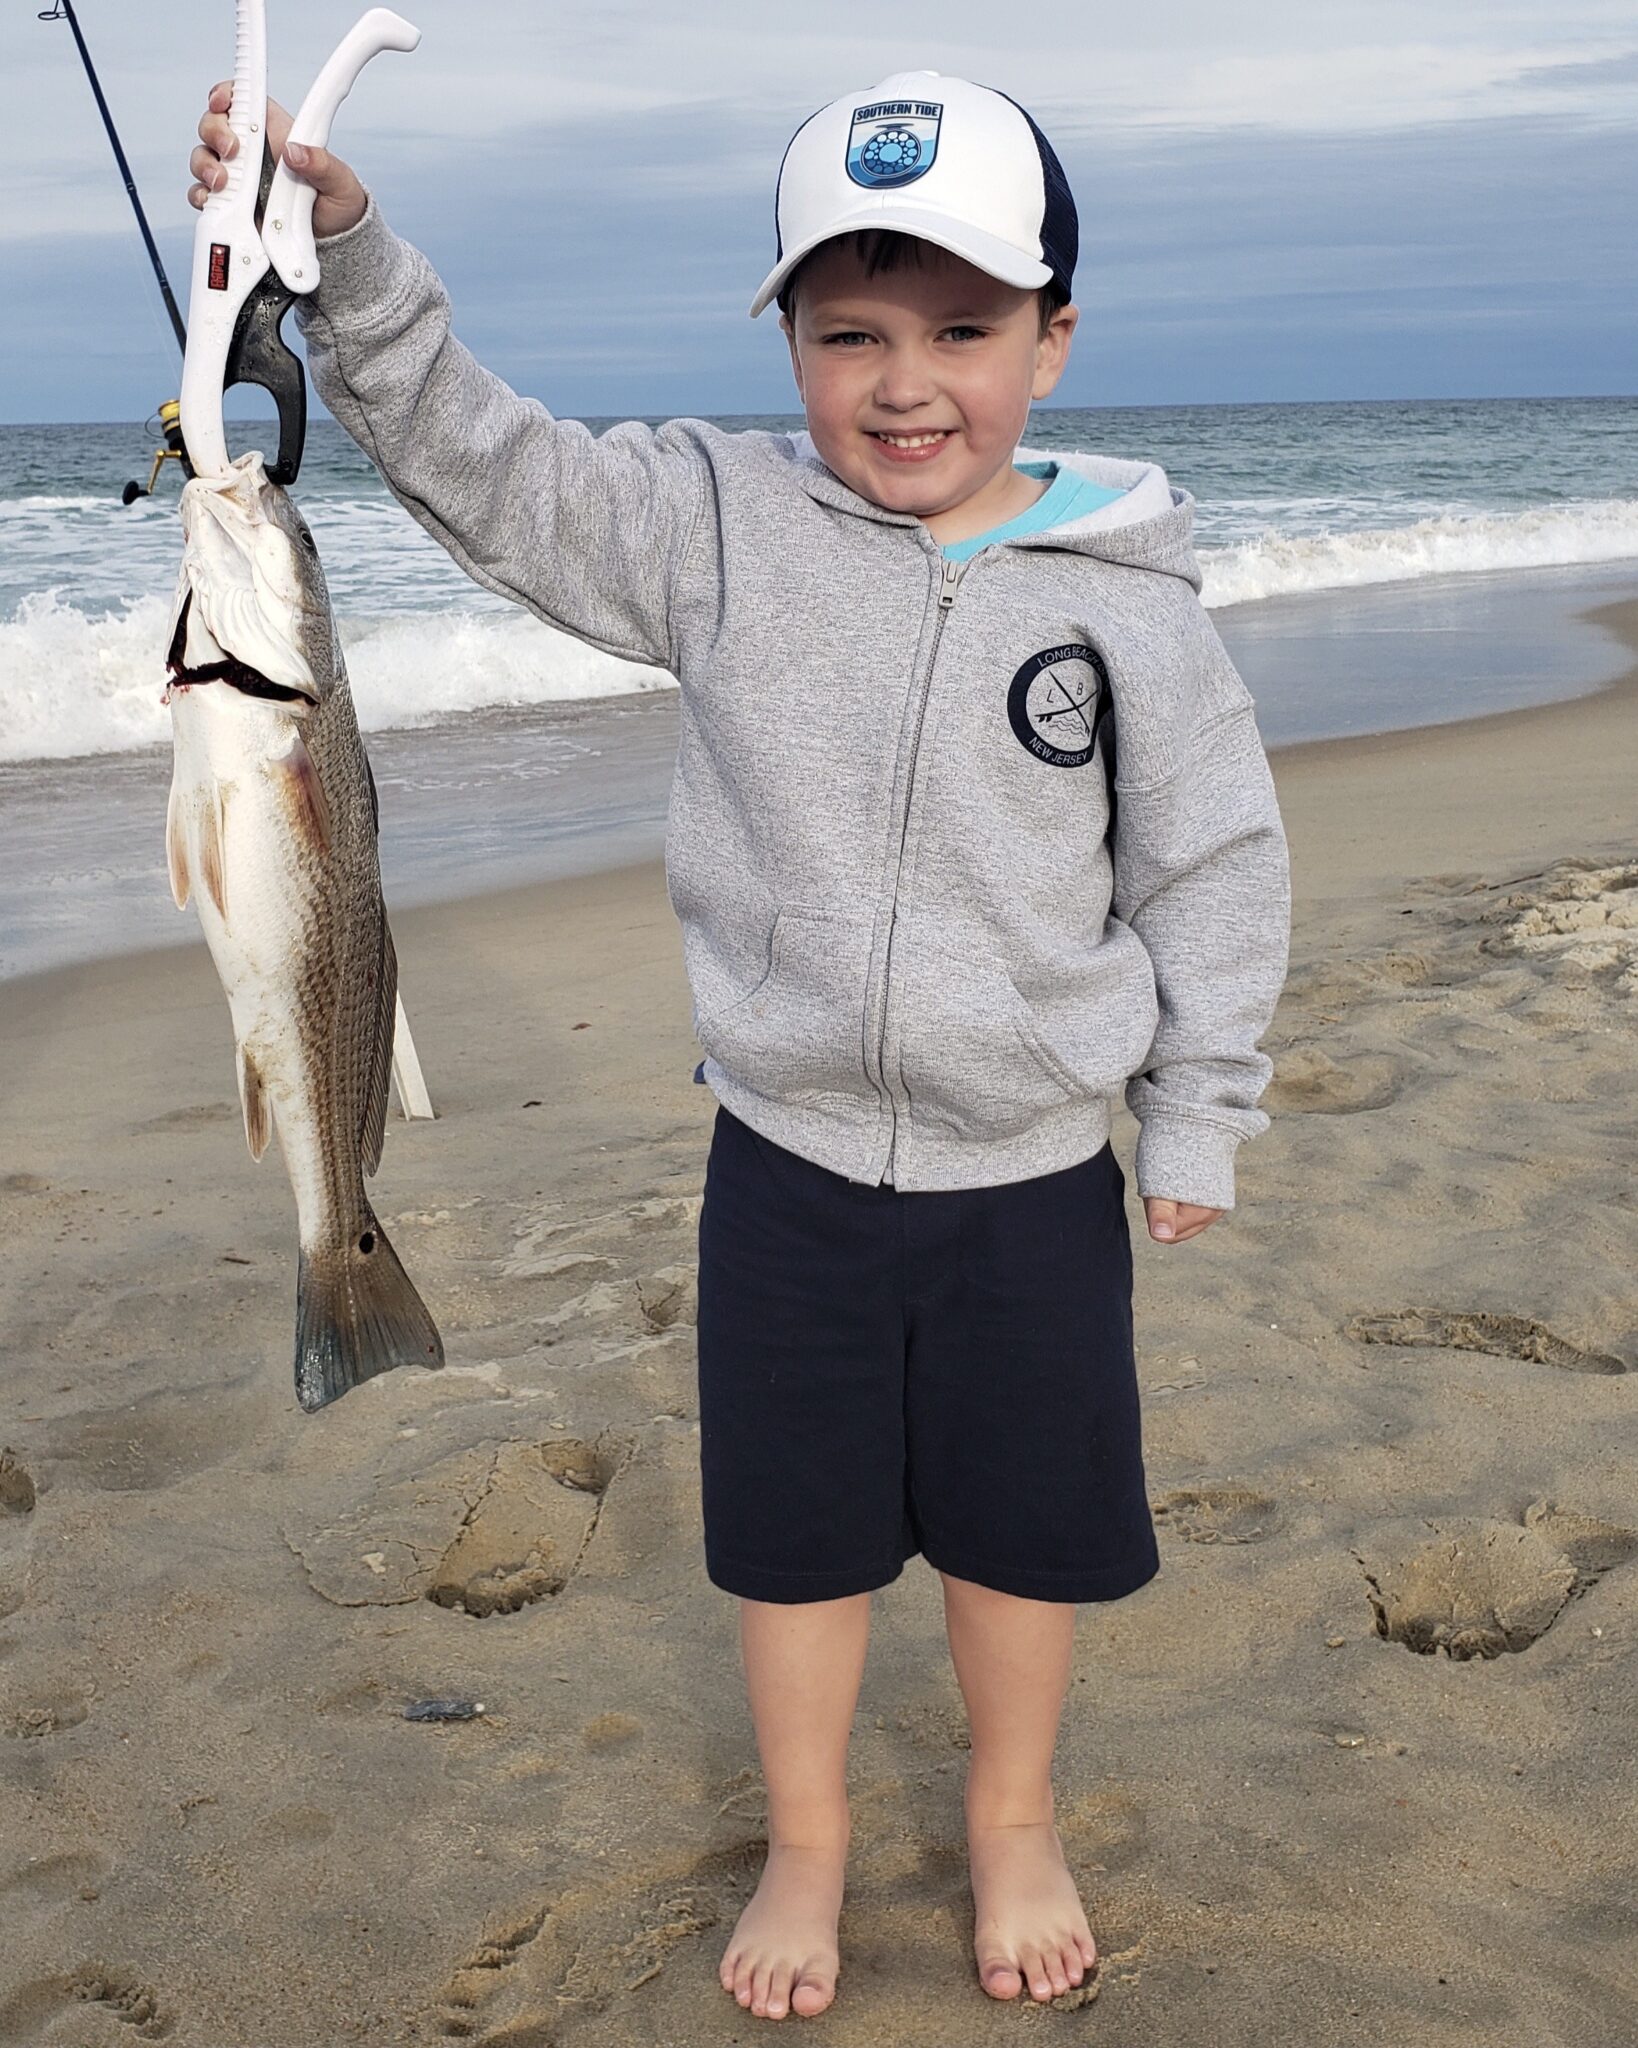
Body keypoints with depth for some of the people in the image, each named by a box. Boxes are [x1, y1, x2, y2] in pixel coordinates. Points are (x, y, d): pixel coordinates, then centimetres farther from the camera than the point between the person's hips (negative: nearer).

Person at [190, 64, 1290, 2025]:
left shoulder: (1129, 601, -8)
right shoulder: (714, 523, -7)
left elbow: (1215, 869, -1)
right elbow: (478, 462, -7)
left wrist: (1198, 1121, 2)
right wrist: (344, 252, -20)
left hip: (1034, 1175, 0)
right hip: (785, 1156, 1)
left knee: (1022, 1522, 16)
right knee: (794, 1522, 16)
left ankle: (1014, 1817, 44)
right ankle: (805, 1838, 41)